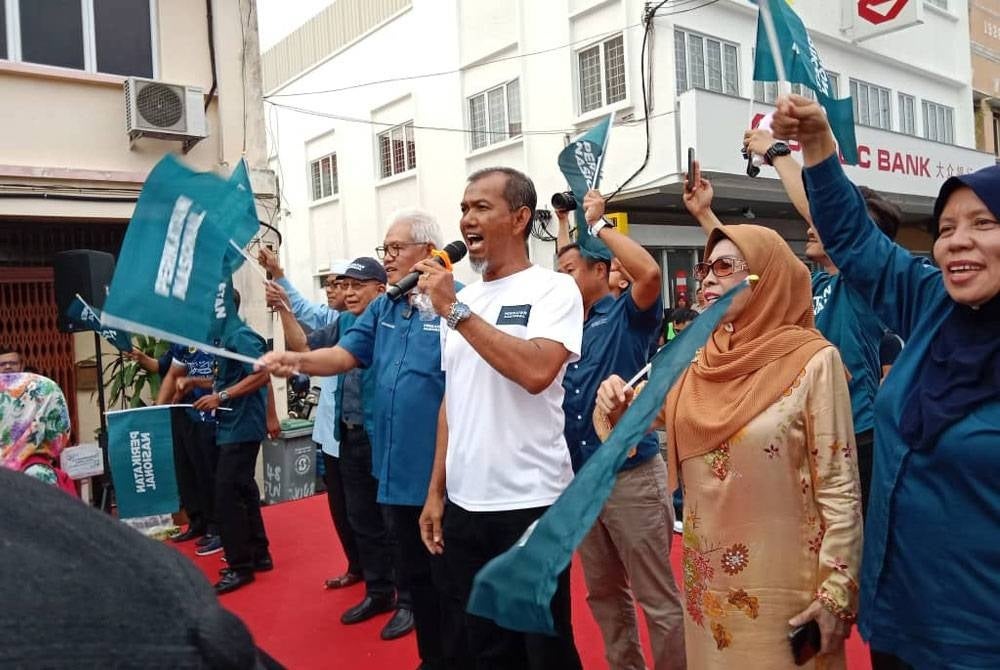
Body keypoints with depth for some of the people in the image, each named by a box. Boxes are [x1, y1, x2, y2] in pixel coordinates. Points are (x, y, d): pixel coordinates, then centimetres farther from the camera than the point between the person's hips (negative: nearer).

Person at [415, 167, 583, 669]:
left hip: (529, 504, -6)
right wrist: (436, 491, 11)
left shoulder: (554, 289, -8)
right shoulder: (461, 299, 11)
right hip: (462, 503, 6)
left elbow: (536, 372, -26)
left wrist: (455, 311, -19)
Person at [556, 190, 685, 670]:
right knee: (603, 592, 19)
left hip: (631, 475, -7)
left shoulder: (627, 317, -6)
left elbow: (649, 273, -25)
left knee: (657, 598, 4)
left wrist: (597, 223, -16)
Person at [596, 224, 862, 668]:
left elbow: (840, 487, -13)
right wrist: (618, 404, -13)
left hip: (780, 582, -5)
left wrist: (837, 591, -13)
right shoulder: (700, 358, 2)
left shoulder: (813, 360, -13)